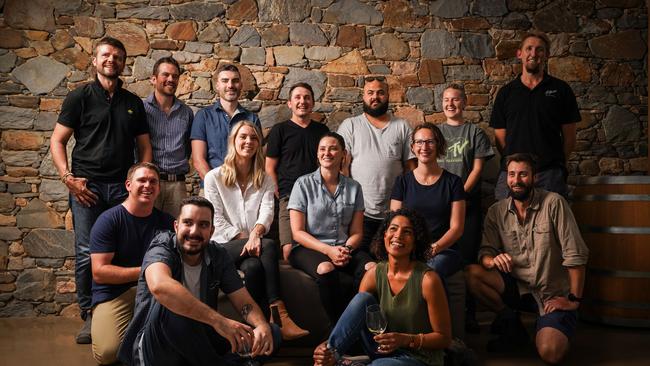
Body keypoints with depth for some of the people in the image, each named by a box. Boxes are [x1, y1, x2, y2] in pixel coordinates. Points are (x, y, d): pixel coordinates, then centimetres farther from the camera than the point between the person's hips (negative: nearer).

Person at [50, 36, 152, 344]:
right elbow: (57, 141, 4)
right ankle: (89, 315, 7)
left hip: (123, 186, 2)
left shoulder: (133, 103, 15)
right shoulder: (79, 97, 6)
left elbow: (144, 146, 17)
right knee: (87, 253, -4)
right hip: (87, 185, -2)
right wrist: (68, 178, -8)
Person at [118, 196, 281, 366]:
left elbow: (244, 302, -1)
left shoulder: (218, 255, 2)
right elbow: (159, 285, -39)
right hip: (154, 346, -4)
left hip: (199, 341, 4)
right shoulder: (162, 248, -15)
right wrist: (217, 319, -44)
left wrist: (262, 325, -25)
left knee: (272, 333, -8)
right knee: (168, 304, -36)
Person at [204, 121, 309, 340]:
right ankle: (280, 316, -40)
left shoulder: (265, 181, 19)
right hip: (224, 246, -2)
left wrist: (256, 233, -24)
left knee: (253, 267, -37)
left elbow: (267, 213, -1)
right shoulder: (214, 178, 10)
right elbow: (217, 220, 0)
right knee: (269, 246, -34)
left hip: (253, 244, 3)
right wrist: (243, 238, -12)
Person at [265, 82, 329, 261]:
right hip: (290, 198, -3)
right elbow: (270, 168, 4)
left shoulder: (322, 130, 15)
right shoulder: (280, 130, 6)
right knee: (289, 249, -15)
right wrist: (281, 197, -5)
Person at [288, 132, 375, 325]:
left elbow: (356, 232, 10)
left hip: (345, 248, 3)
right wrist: (328, 250, -15)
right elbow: (298, 232, -2)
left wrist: (346, 249, -13)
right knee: (326, 269, -36)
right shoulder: (304, 184, 3)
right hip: (308, 248, -2)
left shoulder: (353, 188, 13)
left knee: (371, 268, -30)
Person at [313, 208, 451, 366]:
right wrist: (328, 346, -23)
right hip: (384, 352, 5)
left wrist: (406, 340, -26)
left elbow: (444, 338, -11)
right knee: (362, 299, -19)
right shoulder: (374, 275, -3)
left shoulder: (427, 279, -18)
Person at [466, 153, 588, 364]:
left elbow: (575, 254, -12)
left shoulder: (554, 203, -10)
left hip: (553, 294, -4)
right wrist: (492, 260, -27)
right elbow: (485, 252, -2)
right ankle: (511, 326, 0)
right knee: (472, 273, -22)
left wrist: (574, 299, -14)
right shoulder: (496, 212, 2)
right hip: (516, 287, 4)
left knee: (550, 353, -26)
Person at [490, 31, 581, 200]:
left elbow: (569, 137, 9)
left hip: (550, 174, -1)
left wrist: (556, 162, 6)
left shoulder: (561, 89, 9)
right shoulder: (506, 92, 12)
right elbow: (500, 138, 10)